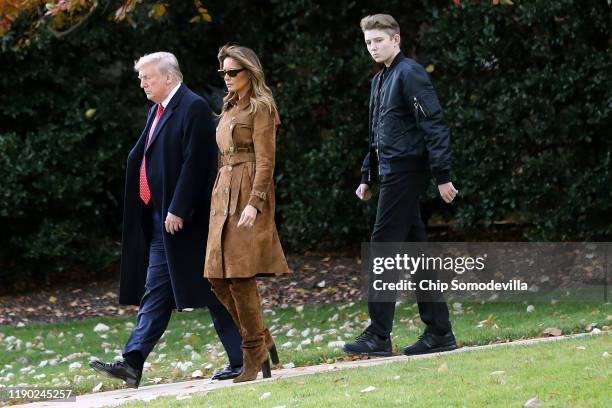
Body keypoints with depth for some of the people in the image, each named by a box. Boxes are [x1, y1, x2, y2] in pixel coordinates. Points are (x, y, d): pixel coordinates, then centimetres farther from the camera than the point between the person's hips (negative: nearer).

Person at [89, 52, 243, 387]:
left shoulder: (193, 108, -13)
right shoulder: (157, 110, 16)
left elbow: (195, 164, -20)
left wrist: (178, 210, -22)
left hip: (185, 220, -9)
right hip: (161, 219, 9)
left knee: (212, 290, -2)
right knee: (155, 292, 5)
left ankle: (243, 360, 6)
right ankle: (133, 363, 1)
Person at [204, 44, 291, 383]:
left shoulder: (261, 107, -6)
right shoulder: (231, 108, 19)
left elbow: (265, 160, -13)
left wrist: (254, 203, -22)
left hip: (248, 193, -8)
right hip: (224, 193, 9)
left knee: (241, 274, -11)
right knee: (217, 276, 2)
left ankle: (254, 356, -2)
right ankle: (261, 341, 13)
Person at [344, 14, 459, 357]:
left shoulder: (410, 74, -11)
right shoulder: (380, 81, 18)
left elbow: (435, 126, -17)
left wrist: (443, 176, -21)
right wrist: (367, 177, 22)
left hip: (405, 173, -10)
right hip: (393, 174, 10)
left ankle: (378, 337, -9)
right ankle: (439, 332, 12)